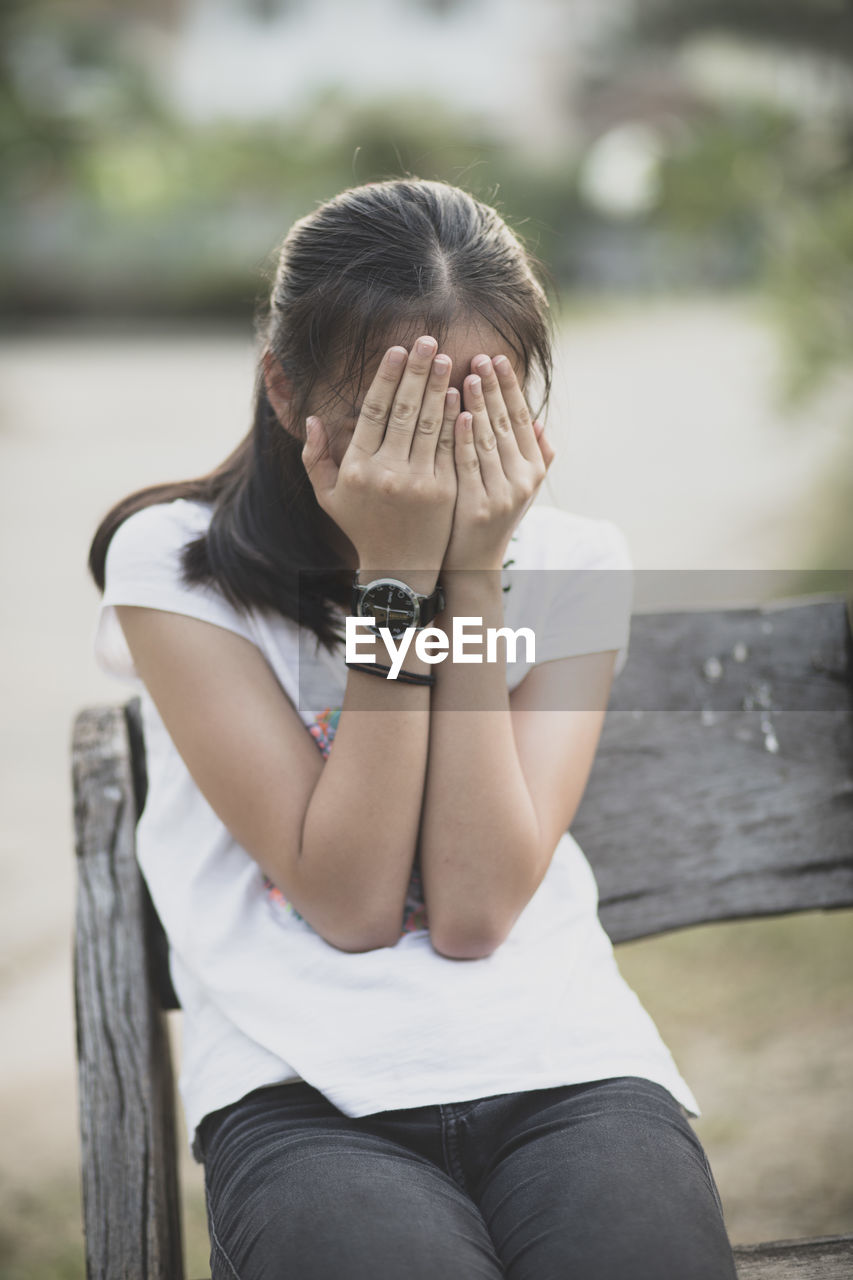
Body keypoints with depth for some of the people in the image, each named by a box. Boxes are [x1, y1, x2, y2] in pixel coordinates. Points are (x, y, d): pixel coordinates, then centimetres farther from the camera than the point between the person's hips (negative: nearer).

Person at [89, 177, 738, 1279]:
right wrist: (396, 574, -13)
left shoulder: (573, 560, 5)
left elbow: (477, 909, -8)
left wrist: (472, 572, -11)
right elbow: (349, 904, -10)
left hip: (564, 1066, 2)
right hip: (305, 1089, -2)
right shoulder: (174, 562, -2)